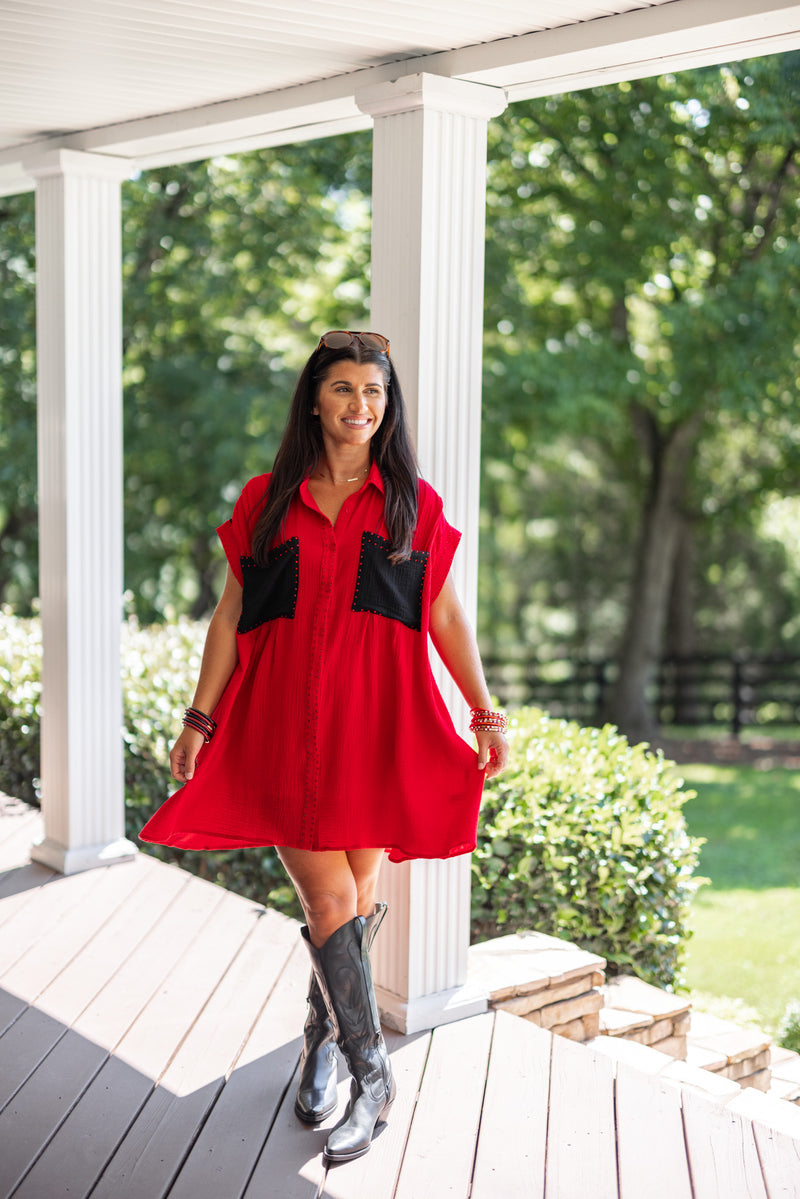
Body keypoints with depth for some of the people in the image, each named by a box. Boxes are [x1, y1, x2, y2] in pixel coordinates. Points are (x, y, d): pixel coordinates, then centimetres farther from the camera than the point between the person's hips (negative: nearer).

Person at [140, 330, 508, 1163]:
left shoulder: (413, 502, 8)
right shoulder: (265, 500, 8)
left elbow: (445, 613, 9)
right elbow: (231, 613, 10)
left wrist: (485, 712, 3)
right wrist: (200, 717, 5)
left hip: (378, 720, 1)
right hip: (285, 719, 0)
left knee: (356, 895, 5)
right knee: (328, 897, -7)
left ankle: (322, 1038, 31)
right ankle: (370, 1073, 7)